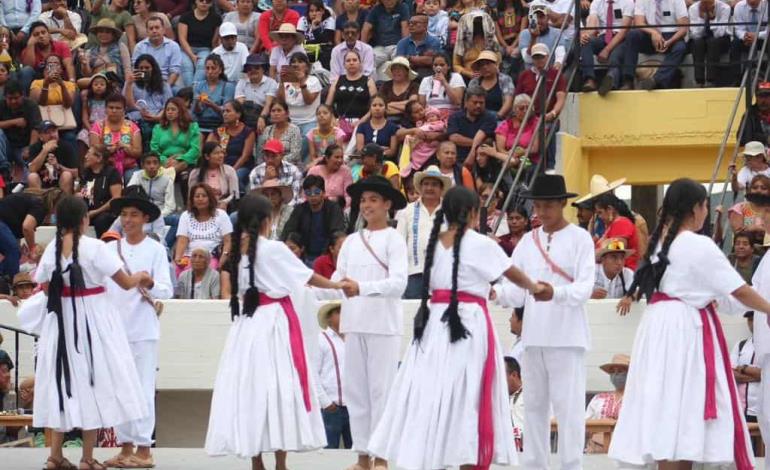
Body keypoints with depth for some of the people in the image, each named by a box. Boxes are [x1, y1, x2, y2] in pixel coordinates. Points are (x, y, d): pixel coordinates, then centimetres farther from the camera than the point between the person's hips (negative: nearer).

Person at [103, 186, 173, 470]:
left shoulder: (155, 250, -1)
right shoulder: (110, 249, 8)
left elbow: (167, 291, -9)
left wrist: (150, 284, -28)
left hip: (143, 329, -4)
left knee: (143, 390, -4)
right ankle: (125, 446, 13)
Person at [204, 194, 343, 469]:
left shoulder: (238, 250, 6)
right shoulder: (274, 249, -10)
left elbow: (235, 289, 10)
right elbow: (307, 277, -2)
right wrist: (337, 285, 12)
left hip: (246, 322, 6)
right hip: (275, 320, -6)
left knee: (250, 388, 7)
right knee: (280, 389, -2)